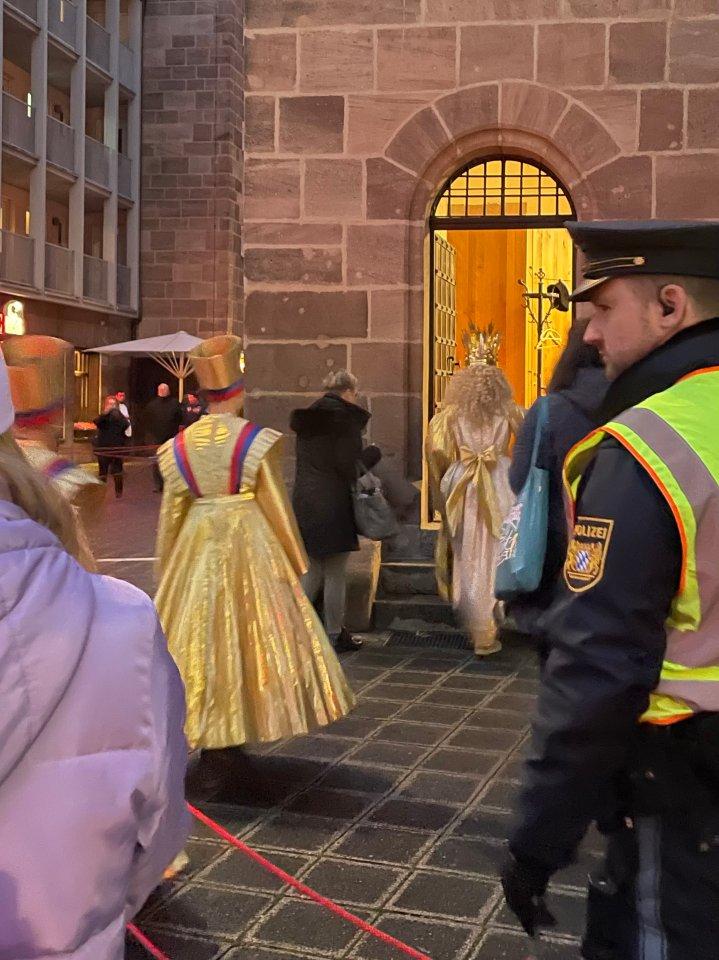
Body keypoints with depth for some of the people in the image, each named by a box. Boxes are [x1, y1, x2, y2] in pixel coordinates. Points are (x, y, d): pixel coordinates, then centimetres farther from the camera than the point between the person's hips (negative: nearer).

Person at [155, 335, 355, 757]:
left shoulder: (179, 446, 1)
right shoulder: (257, 441, -10)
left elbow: (171, 513, 5)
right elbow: (276, 505, -8)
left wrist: (167, 570, 15)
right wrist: (295, 560, 4)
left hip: (198, 545, 4)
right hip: (250, 540, -4)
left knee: (198, 632, 11)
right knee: (254, 628, 6)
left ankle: (207, 734, 17)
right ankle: (244, 726, 10)